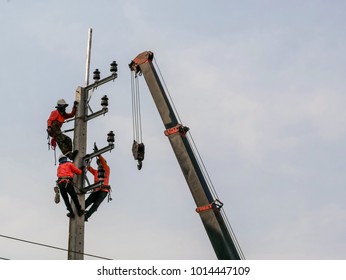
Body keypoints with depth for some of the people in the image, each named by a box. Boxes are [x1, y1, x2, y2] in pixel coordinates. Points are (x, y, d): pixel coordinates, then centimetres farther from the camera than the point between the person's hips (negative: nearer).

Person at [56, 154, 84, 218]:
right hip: (67, 182, -4)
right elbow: (78, 171, 10)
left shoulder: (59, 167, 28)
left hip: (60, 183, 4)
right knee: (74, 197, 6)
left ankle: (71, 212, 0)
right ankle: (79, 211, 10)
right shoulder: (69, 164, 13)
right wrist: (81, 171, 34)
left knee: (66, 199, 7)